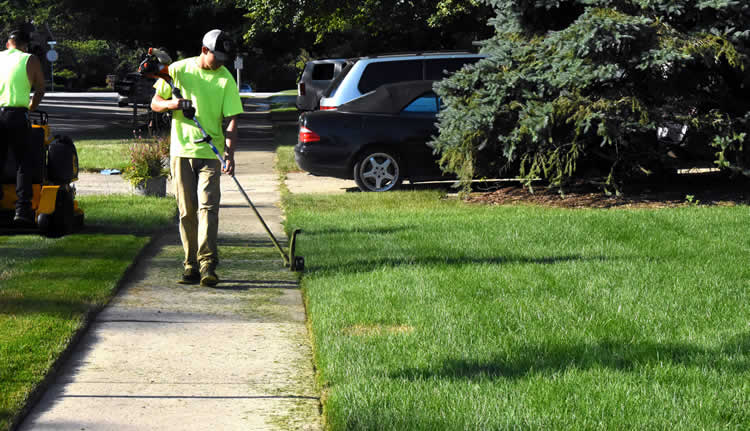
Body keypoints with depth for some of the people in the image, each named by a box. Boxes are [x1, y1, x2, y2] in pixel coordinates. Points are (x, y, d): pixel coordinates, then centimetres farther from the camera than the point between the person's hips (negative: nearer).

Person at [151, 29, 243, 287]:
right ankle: (191, 265, 10)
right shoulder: (178, 70, 3)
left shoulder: (226, 80, -1)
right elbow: (155, 104, 9)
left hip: (210, 152, -2)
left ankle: (207, 265, -18)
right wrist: (171, 104, -14)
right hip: (181, 150, 2)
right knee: (186, 211, 3)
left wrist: (230, 155, -18)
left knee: (207, 207, -13)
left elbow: (231, 120, -5)